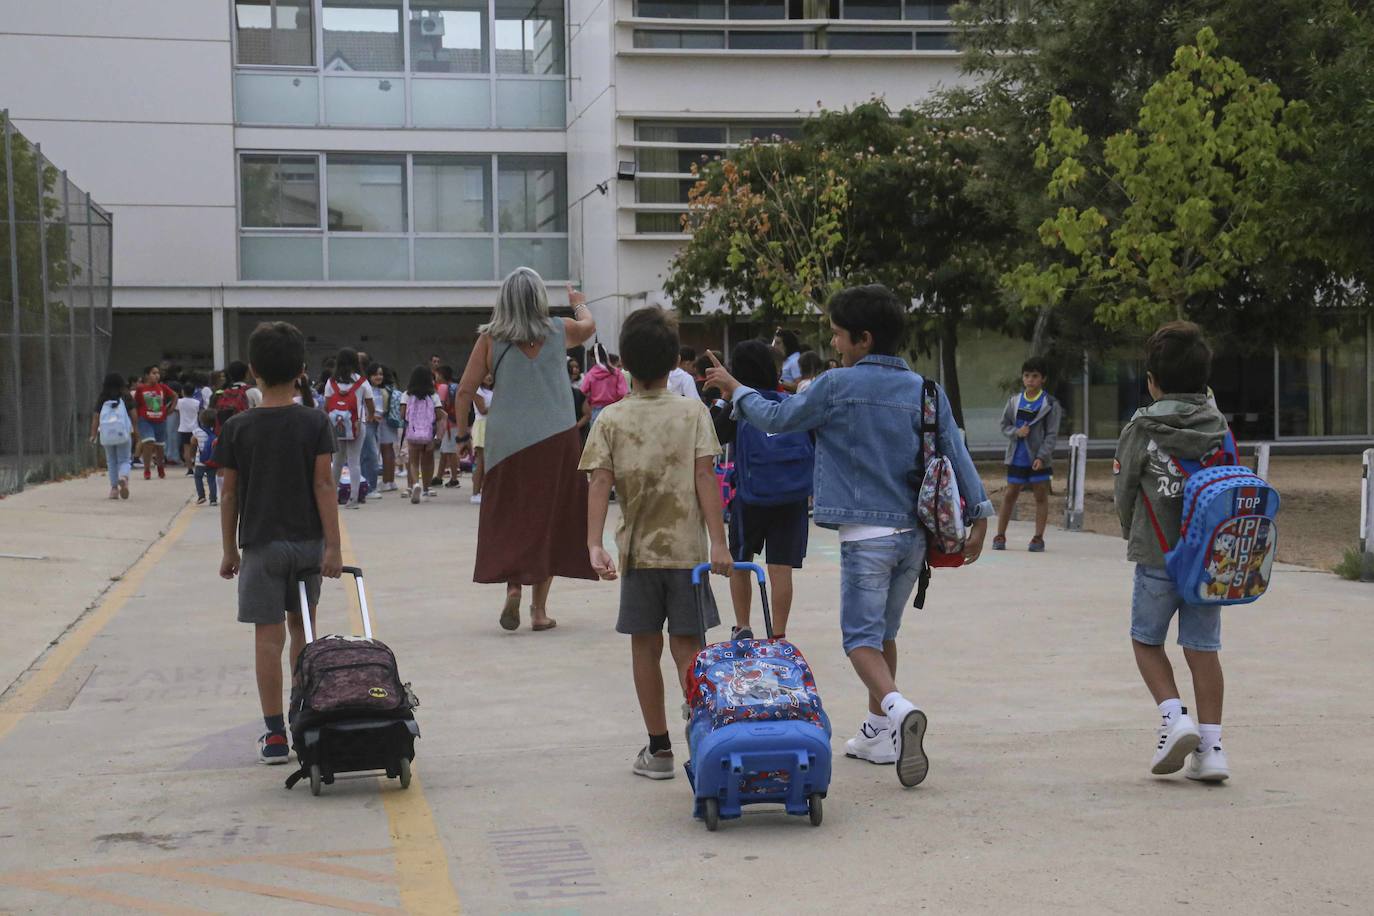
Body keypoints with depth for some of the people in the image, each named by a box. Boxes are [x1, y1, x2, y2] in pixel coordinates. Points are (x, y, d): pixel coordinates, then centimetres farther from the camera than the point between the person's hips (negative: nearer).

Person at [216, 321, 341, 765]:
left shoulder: (237, 427, -5)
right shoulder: (315, 423, -4)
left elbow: (230, 494, -1)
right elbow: (324, 486, -8)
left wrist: (230, 549, 9)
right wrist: (333, 546, -7)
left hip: (261, 543, -2)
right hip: (307, 541, 2)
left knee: (268, 636, 0)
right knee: (301, 629, 17)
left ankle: (275, 735, -2)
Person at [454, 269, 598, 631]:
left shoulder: (490, 339, -1)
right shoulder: (560, 331, 3)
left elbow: (465, 390, -1)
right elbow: (589, 325, 27)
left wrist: (463, 435, 11)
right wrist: (579, 302, 47)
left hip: (507, 439, 0)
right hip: (555, 439, 0)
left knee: (508, 518, 13)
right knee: (548, 519, 7)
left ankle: (512, 587, -6)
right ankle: (539, 608, 9)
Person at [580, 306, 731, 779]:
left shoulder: (611, 419, 0)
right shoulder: (693, 412, -2)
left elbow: (600, 483, -8)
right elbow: (705, 478, -8)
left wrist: (594, 545, -9)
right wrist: (718, 542, -7)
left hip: (637, 550, 1)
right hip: (686, 548, -1)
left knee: (645, 648, 9)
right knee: (687, 648, 5)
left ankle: (659, 748, 14)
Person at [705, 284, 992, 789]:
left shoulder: (837, 386, -7)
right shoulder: (925, 389, 6)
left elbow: (777, 418, 5)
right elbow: (955, 451, 4)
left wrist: (737, 391, 22)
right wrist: (978, 515, 7)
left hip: (866, 533, -6)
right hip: (916, 533, 6)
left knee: (862, 637, -4)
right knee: (884, 632, 19)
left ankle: (897, 707, -31)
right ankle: (879, 733, 26)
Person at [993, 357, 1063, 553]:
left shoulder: (1050, 404, -4)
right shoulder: (1014, 401, 5)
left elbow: (1052, 434, -7)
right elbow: (1004, 425, 9)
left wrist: (1042, 457, -18)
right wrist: (1016, 432, -13)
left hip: (1039, 458, -2)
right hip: (1017, 457, 2)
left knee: (1041, 496, 3)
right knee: (1010, 495, 6)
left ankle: (1038, 538, 8)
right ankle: (1000, 535, 12)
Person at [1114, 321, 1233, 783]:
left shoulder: (1141, 429, -8)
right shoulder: (1219, 427, 3)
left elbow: (1124, 492, 0)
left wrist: (1133, 535, 18)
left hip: (1157, 557, -3)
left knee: (1146, 640, 14)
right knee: (1203, 648, 8)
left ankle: (1174, 716, -4)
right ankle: (1210, 745, 6)